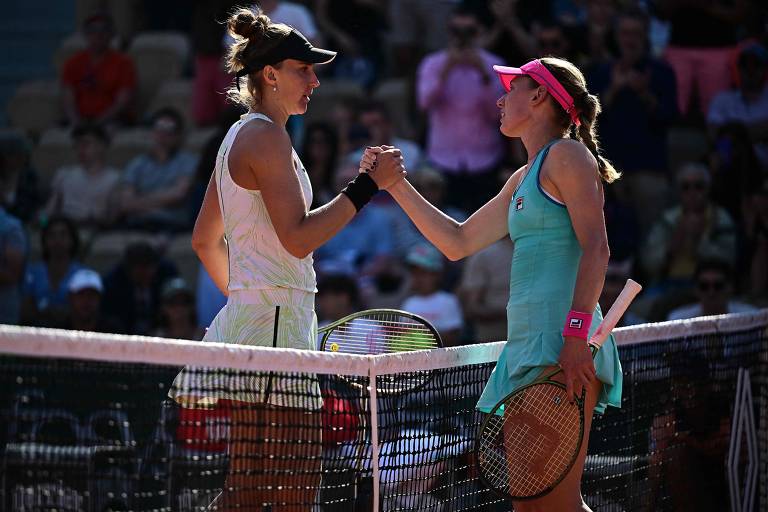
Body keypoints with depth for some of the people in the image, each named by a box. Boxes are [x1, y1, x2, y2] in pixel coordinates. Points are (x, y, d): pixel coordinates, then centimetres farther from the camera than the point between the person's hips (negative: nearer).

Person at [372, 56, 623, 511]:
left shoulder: (567, 154, -3)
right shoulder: (523, 179, 24)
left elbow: (596, 247, -14)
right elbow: (458, 243, 30)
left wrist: (576, 334, -24)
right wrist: (398, 186, 25)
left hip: (562, 343, -10)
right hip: (527, 340, 10)